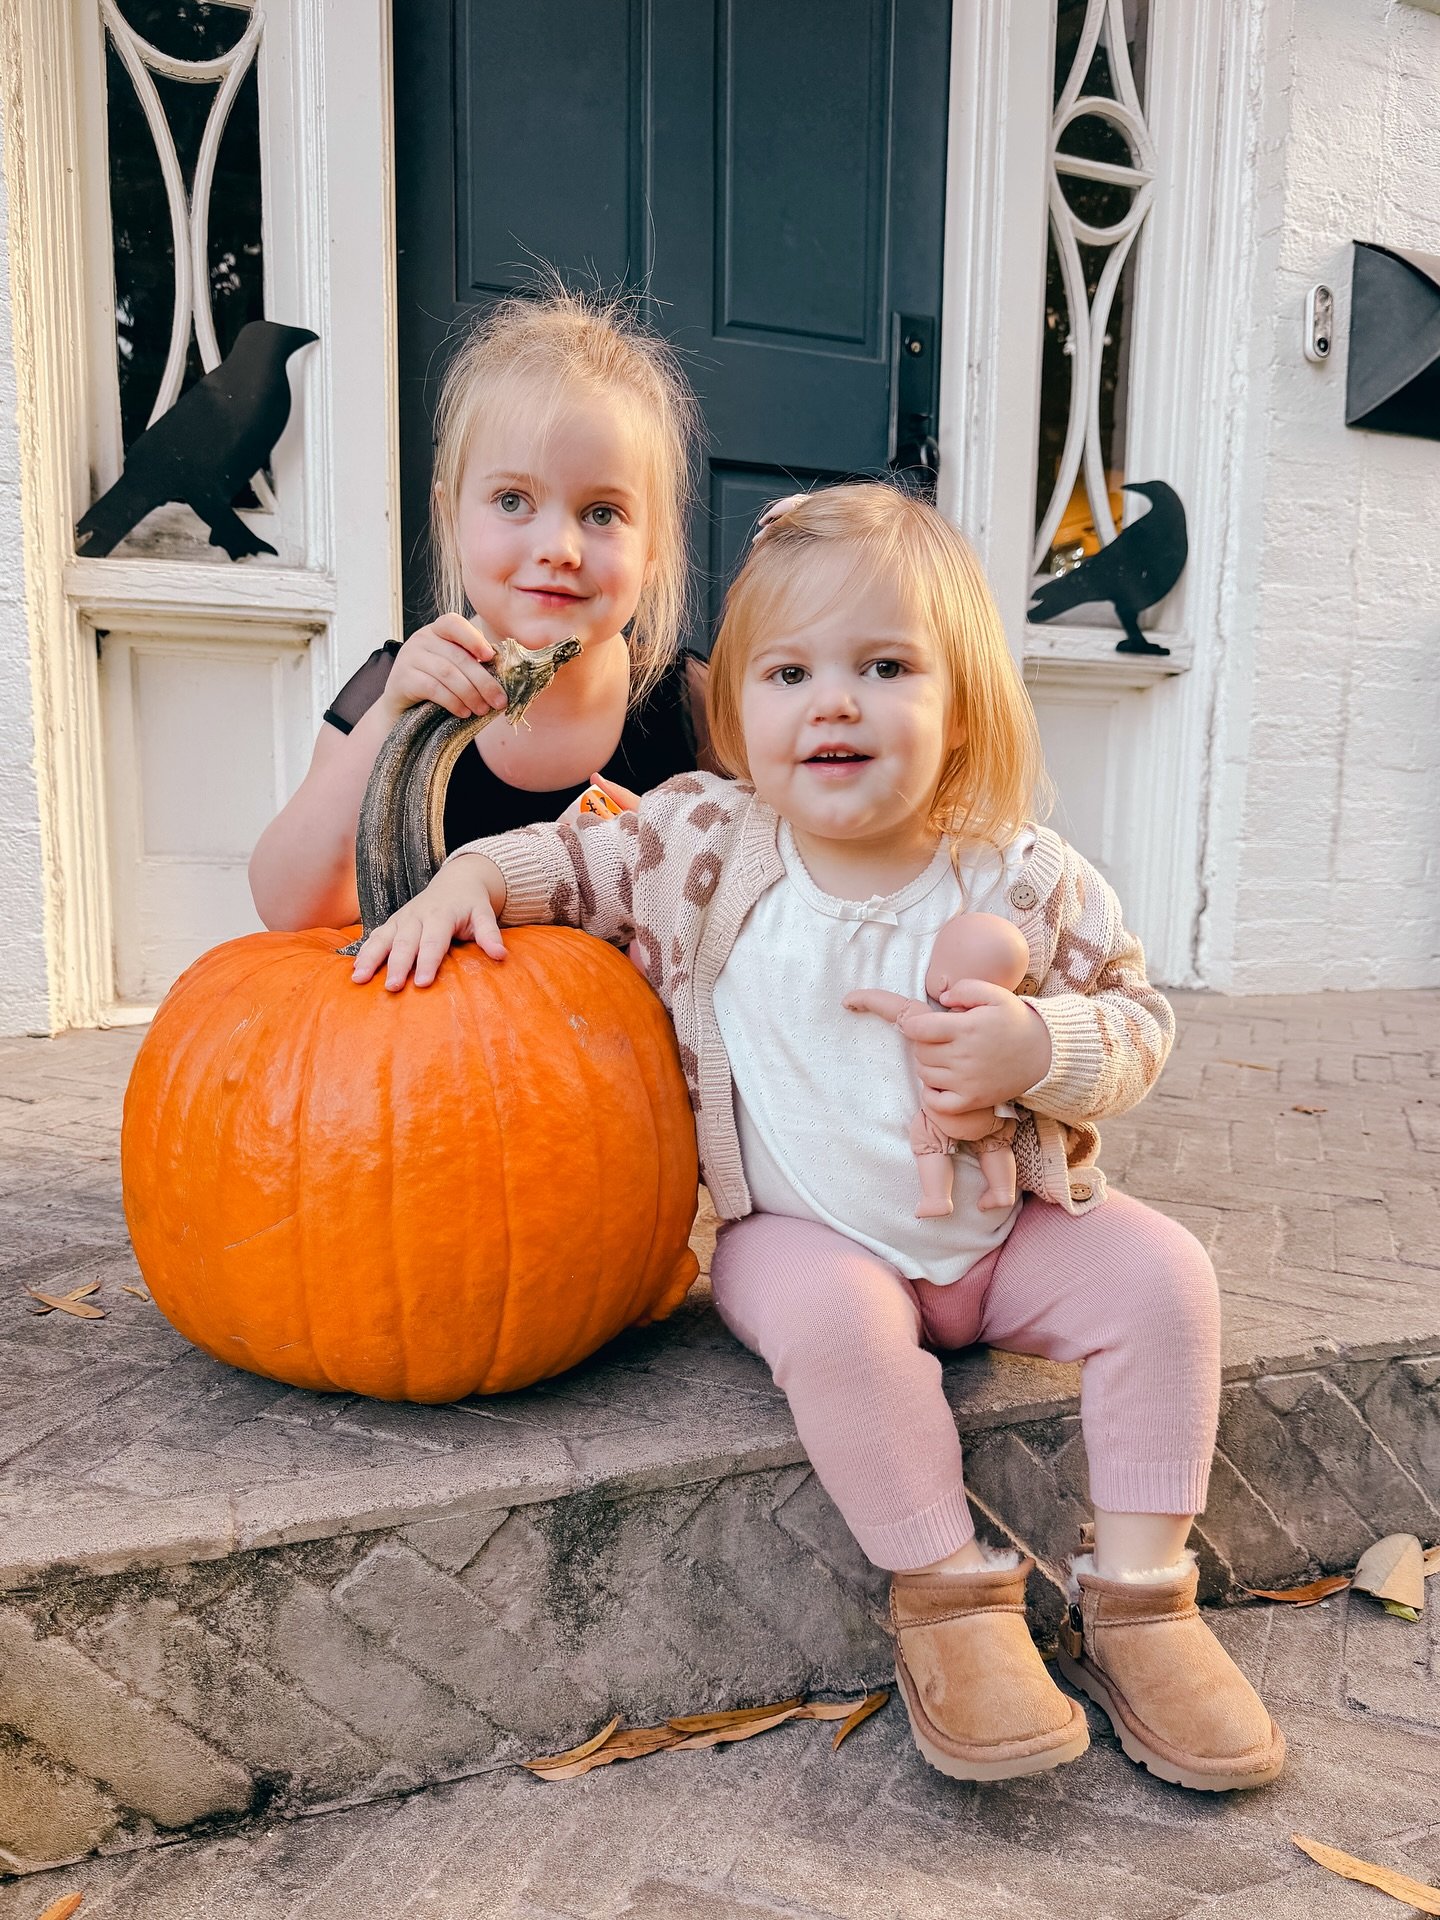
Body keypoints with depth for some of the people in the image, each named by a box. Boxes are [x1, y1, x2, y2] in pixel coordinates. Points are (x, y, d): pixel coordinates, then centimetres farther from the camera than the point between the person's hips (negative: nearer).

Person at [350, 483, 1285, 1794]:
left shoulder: (1024, 879, -11)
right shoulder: (705, 846, -10)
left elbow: (1140, 1023, -3)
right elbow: (575, 858, 4)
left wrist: (1038, 1047, -24)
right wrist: (468, 877, -15)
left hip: (1010, 1228, 2)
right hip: (805, 1235, -1)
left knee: (1162, 1272, -15)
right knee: (829, 1313, -32)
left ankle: (1139, 1594, 2)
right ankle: (947, 1590, -9)